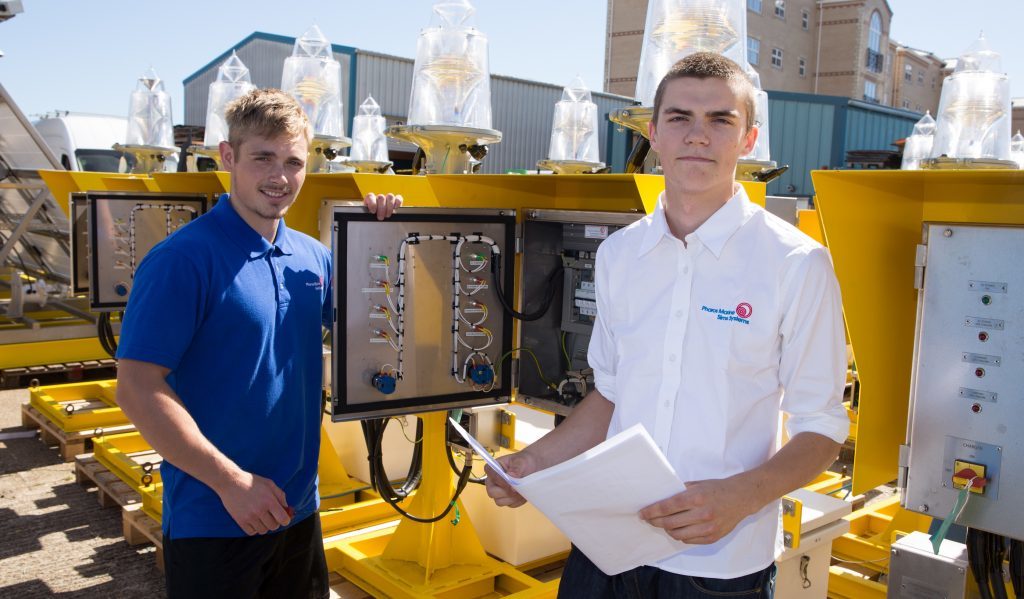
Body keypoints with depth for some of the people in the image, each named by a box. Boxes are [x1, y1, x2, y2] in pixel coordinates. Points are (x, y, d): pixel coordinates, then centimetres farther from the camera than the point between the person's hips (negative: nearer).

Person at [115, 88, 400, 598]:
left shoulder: (312, 255, 3)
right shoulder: (182, 258, -16)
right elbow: (137, 388, -19)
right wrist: (231, 481, -20)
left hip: (299, 509, 6)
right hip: (213, 520, -6)